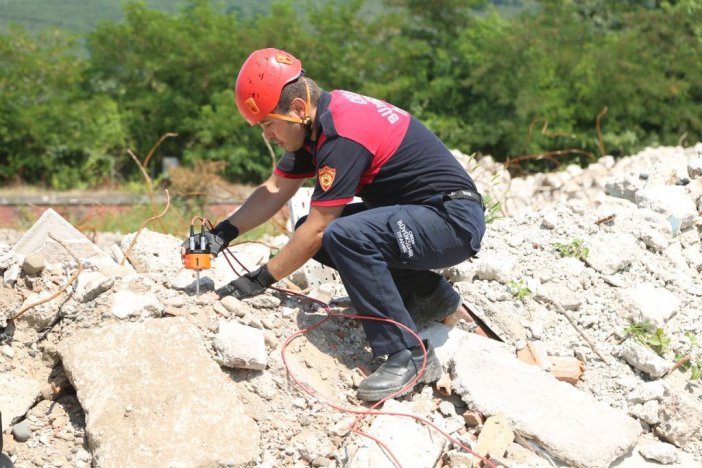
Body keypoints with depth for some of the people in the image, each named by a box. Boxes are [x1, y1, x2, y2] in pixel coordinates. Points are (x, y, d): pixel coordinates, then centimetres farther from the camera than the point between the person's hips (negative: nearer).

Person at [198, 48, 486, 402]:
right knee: (310, 233, 4)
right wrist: (223, 233, -2)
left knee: (343, 236, -31)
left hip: (455, 218, -10)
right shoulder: (318, 121, 5)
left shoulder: (343, 134, -24)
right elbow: (274, 191, 11)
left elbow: (317, 228, -22)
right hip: (413, 214, 10)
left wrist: (259, 280, -14)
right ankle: (428, 295, 10)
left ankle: (409, 356, -21)